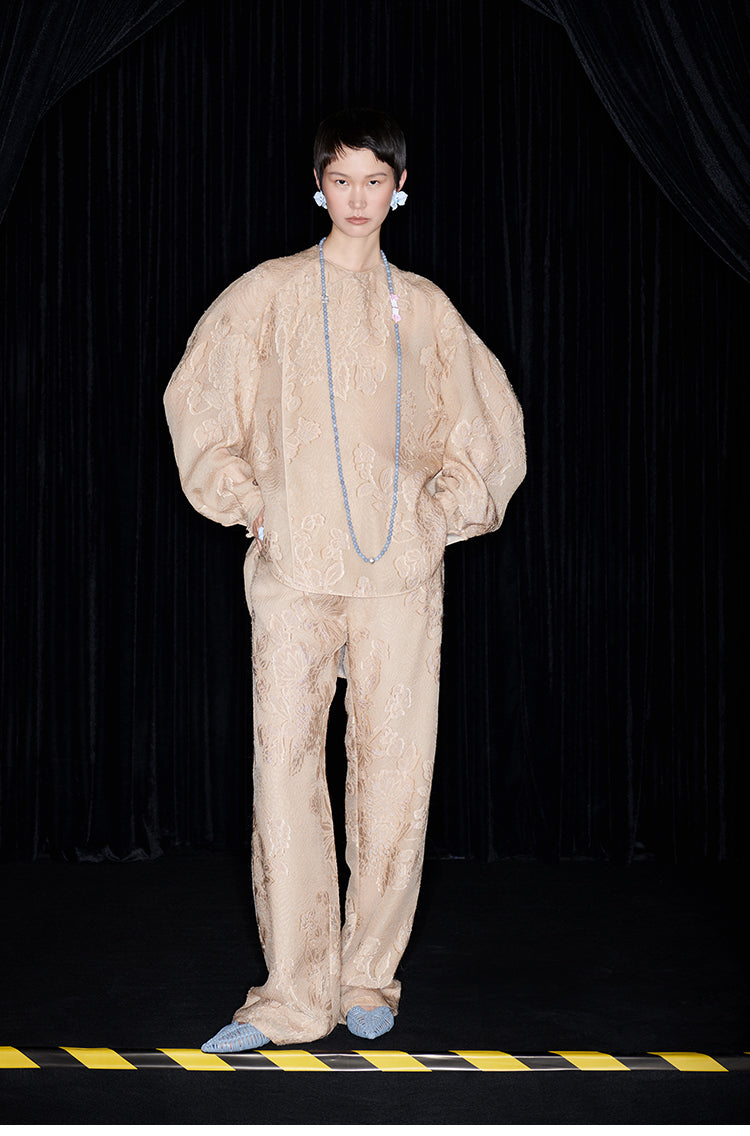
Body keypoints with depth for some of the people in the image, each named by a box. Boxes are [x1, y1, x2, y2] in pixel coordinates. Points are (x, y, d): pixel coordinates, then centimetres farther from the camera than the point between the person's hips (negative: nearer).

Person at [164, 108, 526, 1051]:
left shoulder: (424, 307, 12)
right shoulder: (271, 293, 7)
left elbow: (488, 420, 20)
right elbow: (198, 399, 11)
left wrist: (443, 512, 9)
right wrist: (247, 504, 3)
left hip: (402, 567, 2)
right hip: (295, 562, -1)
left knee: (395, 764, 0)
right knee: (285, 763, -8)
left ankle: (370, 980, 12)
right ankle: (294, 995, -2)